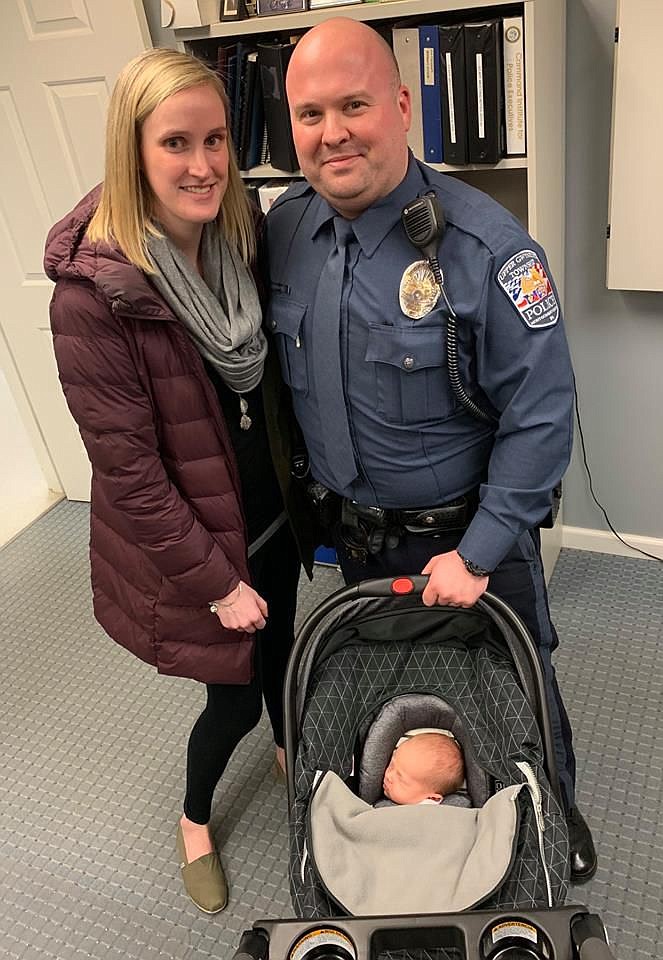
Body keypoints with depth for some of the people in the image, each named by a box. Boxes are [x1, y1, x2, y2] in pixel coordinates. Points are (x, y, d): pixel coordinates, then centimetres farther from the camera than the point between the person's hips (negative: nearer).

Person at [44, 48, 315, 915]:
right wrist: (216, 581, -16)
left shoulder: (242, 242, -6)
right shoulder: (92, 294, -26)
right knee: (235, 691, 12)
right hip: (190, 543, -5)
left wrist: (301, 488, 10)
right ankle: (194, 819, 46)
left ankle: (289, 747, 60)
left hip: (272, 512, 6)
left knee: (281, 648, 25)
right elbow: (128, 469, -22)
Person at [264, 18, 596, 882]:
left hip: (467, 530, -4)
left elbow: (541, 416, -20)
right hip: (351, 528, 5)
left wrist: (477, 555, -18)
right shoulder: (281, 230, -6)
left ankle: (555, 810, 49)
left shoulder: (484, 245, -24)